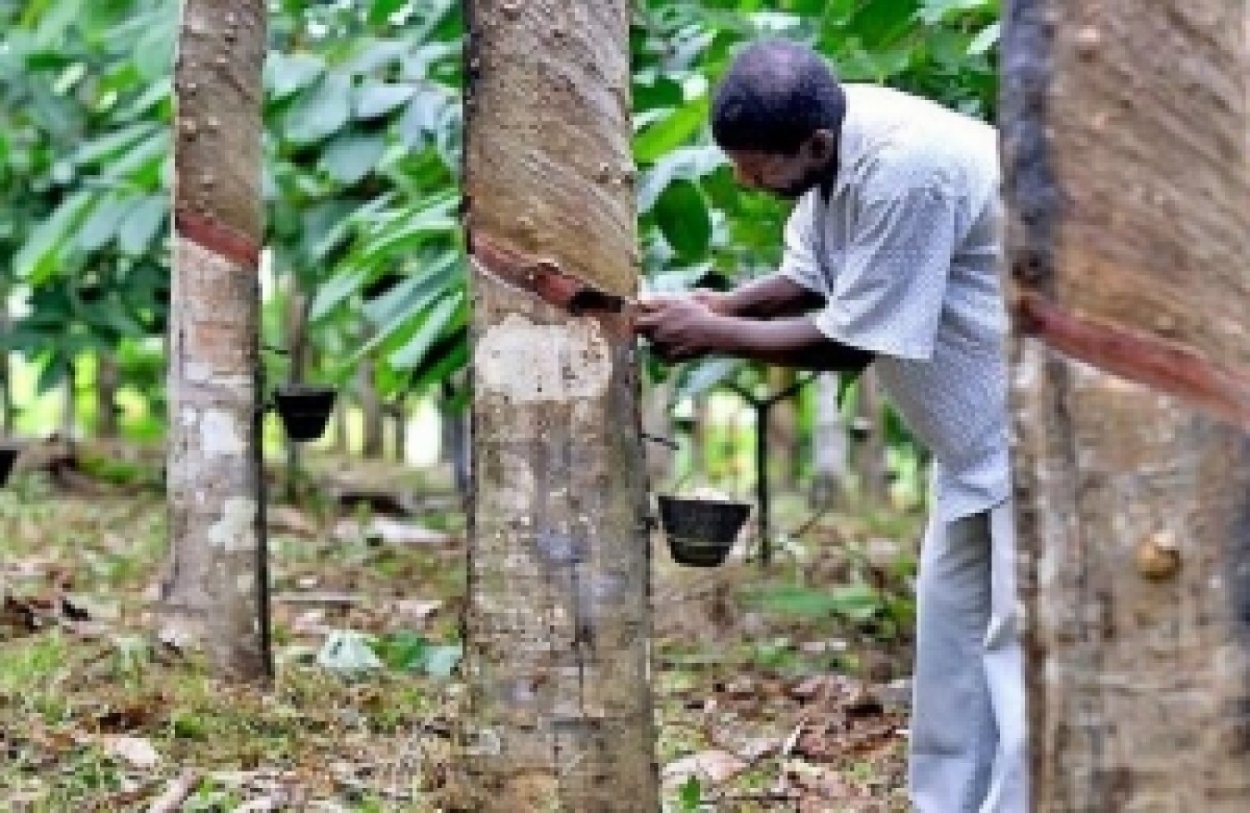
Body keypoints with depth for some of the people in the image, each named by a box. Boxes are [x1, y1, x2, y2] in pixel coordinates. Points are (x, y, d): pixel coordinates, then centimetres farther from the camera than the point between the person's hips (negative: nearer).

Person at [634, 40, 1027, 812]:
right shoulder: (833, 144, -2)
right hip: (982, 426, 10)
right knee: (951, 621, 14)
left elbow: (853, 340, -23)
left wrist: (714, 334, -15)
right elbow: (809, 278, 10)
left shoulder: (904, 170, -30)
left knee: (1022, 639, -10)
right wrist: (723, 302, -9)